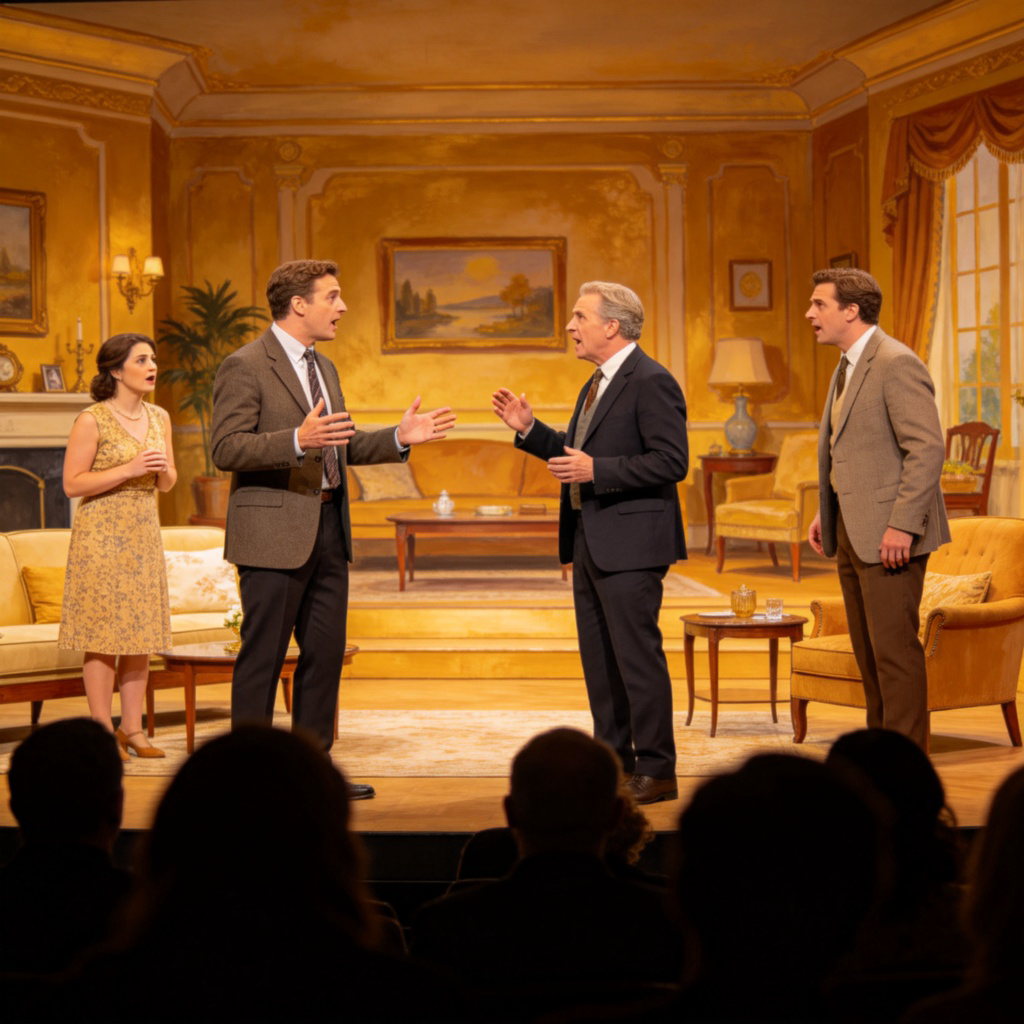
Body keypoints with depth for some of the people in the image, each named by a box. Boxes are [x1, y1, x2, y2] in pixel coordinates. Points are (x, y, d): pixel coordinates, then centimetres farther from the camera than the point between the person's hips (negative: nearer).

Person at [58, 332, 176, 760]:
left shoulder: (159, 418, 10)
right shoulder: (92, 420, -9)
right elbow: (72, 484, -11)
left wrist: (164, 470, -7)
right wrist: (129, 470, -19)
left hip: (144, 533, 6)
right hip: (102, 536, -6)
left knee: (142, 632, 6)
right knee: (103, 632, -5)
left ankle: (132, 728, 13)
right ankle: (102, 732, 0)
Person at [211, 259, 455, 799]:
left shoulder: (323, 368, 18)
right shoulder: (244, 367, -9)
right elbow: (226, 448, -17)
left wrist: (399, 437, 9)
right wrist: (297, 440, -29)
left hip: (328, 530, 8)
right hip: (275, 534, -8)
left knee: (325, 653, 10)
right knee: (262, 657, -3)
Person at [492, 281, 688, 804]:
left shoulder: (650, 382, -14)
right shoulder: (598, 385, 17)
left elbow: (671, 462, -20)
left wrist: (596, 471, -22)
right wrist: (529, 429, 12)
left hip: (629, 543, -10)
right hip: (590, 542, 10)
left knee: (637, 655, -6)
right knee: (598, 658, 13)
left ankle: (656, 771, 1)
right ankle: (615, 762, 22)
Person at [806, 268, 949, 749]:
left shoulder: (897, 364, -15)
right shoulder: (847, 368, 16)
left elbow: (927, 448, -20)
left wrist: (902, 525, -24)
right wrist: (826, 512, 15)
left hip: (889, 534, -10)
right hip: (852, 531, 10)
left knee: (894, 649, -7)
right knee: (868, 651, 13)